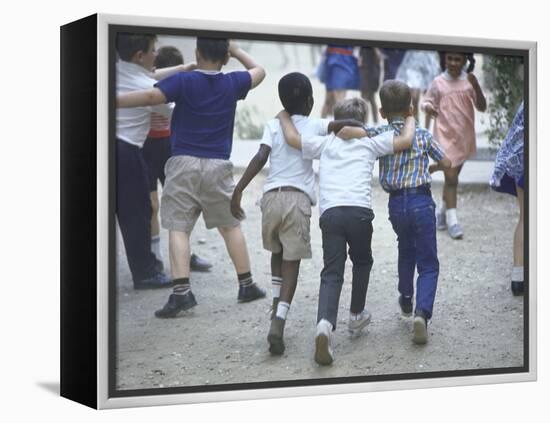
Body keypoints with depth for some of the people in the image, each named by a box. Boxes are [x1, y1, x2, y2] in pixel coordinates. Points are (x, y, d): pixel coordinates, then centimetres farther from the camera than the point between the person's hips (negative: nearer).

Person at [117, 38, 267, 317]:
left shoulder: (183, 81, -3)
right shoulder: (232, 84, 6)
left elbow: (150, 96, -17)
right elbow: (258, 70, 25)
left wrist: (114, 101, -14)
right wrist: (236, 50, 34)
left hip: (184, 163, -3)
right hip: (218, 166, 3)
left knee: (178, 228, -3)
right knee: (230, 225, 16)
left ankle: (181, 292, -16)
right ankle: (246, 285, 22)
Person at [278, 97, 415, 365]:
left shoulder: (325, 143, 21)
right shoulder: (370, 143, 17)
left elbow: (292, 139, 12)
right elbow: (406, 141, 10)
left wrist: (284, 117, 31)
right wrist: (410, 120, 30)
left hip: (329, 212, 1)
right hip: (359, 210, -1)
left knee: (331, 273, -3)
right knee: (362, 262, 26)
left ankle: (325, 324, -28)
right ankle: (356, 316, 35)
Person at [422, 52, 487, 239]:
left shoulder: (469, 81, -1)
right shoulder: (438, 82, -6)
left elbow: (482, 107, -6)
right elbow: (427, 102, 1)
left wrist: (475, 85, -21)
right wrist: (428, 107, -23)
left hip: (464, 137, 3)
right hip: (445, 137, -3)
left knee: (453, 177, 15)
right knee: (451, 178, -10)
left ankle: (441, 213, 32)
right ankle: (452, 221, -6)